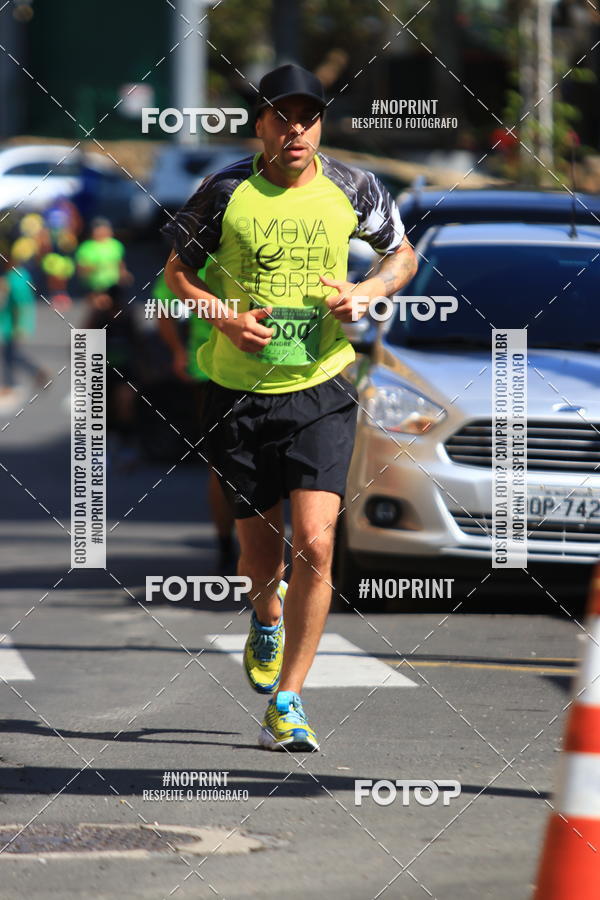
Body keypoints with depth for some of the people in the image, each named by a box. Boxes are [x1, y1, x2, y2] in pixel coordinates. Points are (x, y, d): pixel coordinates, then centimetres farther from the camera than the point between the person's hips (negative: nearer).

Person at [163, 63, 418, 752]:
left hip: (320, 391, 0)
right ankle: (266, 619, 48)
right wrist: (227, 317, -12)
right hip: (239, 392, 0)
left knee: (314, 543, -14)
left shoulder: (352, 190, -1)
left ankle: (287, 700, -7)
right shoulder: (225, 192, -6)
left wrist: (367, 291, -6)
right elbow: (176, 271, 5)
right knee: (259, 544, 11)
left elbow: (402, 255, 15)